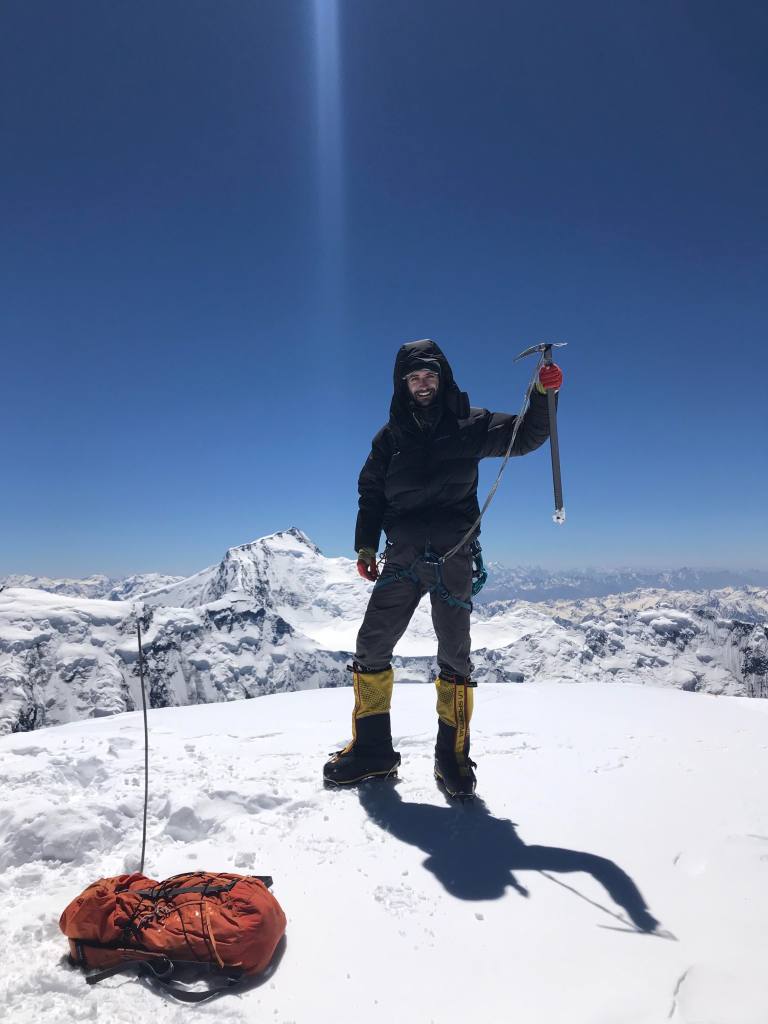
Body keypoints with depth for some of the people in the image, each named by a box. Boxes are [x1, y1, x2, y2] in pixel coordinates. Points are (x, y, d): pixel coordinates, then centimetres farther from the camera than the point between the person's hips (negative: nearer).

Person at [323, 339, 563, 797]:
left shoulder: (470, 425, 4)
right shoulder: (391, 437, 11)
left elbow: (526, 437, -1)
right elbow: (371, 494, 16)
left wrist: (543, 394, -18)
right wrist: (366, 545, 8)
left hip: (454, 557, -2)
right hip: (403, 556, 2)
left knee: (455, 656, 1)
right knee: (371, 647, -1)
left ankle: (453, 755, 16)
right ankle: (372, 747, 14)